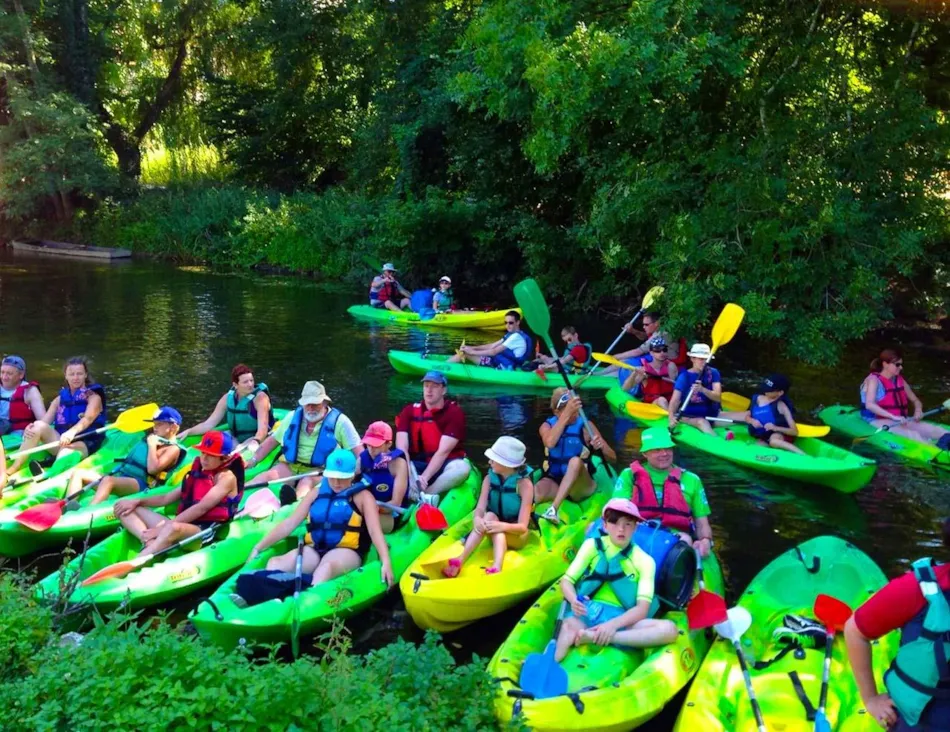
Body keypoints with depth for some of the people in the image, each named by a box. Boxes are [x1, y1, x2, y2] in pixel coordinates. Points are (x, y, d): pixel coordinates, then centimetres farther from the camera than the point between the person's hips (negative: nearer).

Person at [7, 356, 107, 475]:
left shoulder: (93, 397, 4)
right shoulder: (60, 398, 19)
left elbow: (88, 419, -17)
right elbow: (45, 421, 6)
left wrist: (72, 432, -39)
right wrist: (30, 428, -19)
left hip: (84, 444, -4)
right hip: (61, 441, 5)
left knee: (66, 449, -38)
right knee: (39, 425, -22)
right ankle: (12, 469, -31)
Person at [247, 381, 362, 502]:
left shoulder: (339, 422, 0)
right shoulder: (294, 417, 12)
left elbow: (358, 450, -2)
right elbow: (272, 441, 19)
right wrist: (253, 460, 10)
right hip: (290, 466, 4)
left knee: (307, 482, -37)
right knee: (266, 476, -25)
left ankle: (296, 500, -67)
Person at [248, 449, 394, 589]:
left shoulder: (362, 496, 3)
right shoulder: (317, 493, 15)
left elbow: (375, 530, -9)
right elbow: (290, 523, 15)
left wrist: (386, 561, -25)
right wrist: (258, 548, 9)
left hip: (346, 552, -5)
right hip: (315, 550, 5)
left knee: (327, 566, -40)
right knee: (275, 563, -23)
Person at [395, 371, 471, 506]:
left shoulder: (455, 412, -7)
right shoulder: (409, 411, 1)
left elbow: (443, 451, -16)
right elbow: (402, 448, -11)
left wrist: (424, 477, -27)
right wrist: (408, 476, -28)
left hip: (442, 467, -2)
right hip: (417, 465, 2)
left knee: (462, 467, -34)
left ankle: (417, 496, -35)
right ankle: (423, 498, -43)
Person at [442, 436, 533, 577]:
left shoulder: (524, 484, -20)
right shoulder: (489, 478, -7)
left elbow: (522, 527, -25)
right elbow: (479, 510, -15)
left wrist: (503, 526, -45)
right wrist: (477, 519, -39)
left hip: (516, 537, -4)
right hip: (497, 535, 4)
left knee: (491, 517, -33)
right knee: (489, 517, -30)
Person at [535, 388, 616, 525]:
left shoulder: (585, 426, -3)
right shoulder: (548, 425, 0)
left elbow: (613, 458, -5)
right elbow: (550, 443, -27)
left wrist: (601, 447, -28)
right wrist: (566, 414, -35)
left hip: (581, 485, 0)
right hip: (554, 481, 0)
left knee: (575, 461, -36)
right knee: (535, 494, -36)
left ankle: (553, 509, -41)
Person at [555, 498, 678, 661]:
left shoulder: (645, 561, 7)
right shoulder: (592, 545, 9)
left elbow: (642, 608, -4)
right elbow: (567, 580, 6)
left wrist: (614, 624, -25)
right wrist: (574, 601, -20)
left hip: (620, 618, 1)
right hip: (586, 612, -1)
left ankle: (592, 636, -35)